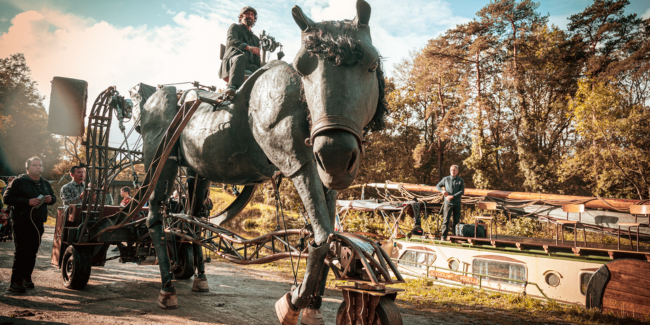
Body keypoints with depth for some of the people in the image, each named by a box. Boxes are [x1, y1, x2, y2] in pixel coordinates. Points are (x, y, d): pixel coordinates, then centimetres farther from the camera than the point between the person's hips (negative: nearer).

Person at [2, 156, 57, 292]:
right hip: (22, 222, -6)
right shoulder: (19, 182, -4)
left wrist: (50, 199, 1)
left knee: (32, 252, 9)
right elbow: (8, 198, -10)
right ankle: (15, 282, -1)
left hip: (38, 223, 6)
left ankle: (27, 277, 22)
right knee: (22, 252, -7)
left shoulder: (45, 184, 16)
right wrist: (28, 202, -21)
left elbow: (53, 197, 25)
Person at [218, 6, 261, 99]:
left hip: (249, 66, 5)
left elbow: (257, 60, 25)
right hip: (230, 62, -5)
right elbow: (231, 40, -6)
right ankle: (232, 88, -59)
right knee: (241, 57, -41)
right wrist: (248, 47, -24)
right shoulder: (235, 27, 18)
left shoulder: (255, 38, 33)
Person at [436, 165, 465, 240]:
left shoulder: (460, 180, 4)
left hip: (457, 203, 1)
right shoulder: (445, 179, 6)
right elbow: (438, 186, 15)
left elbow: (462, 191, -5)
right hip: (448, 203, -1)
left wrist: (452, 196, -15)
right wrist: (442, 191, -7)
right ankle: (443, 236, -4)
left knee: (456, 221, 6)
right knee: (446, 220, -6)